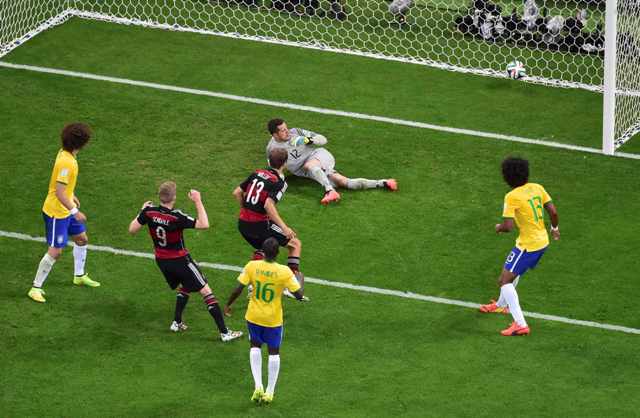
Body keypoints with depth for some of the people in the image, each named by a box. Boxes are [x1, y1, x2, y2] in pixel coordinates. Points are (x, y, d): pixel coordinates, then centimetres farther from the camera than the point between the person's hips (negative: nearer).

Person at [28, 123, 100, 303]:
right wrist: (74, 211, -27)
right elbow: (59, 193, -30)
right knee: (55, 252, -6)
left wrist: (72, 196, 27)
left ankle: (79, 276, 42)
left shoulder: (65, 154, 0)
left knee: (82, 239, 22)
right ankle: (36, 288, 4)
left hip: (66, 209, 10)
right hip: (56, 212, -10)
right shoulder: (66, 162, -30)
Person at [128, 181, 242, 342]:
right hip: (180, 261, -6)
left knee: (184, 287, 31)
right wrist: (198, 201, -26)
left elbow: (132, 230, -1)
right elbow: (204, 225, -30)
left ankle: (177, 323, 26)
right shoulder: (177, 217, -27)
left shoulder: (149, 212, -13)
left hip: (161, 261, 6)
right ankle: (224, 332, -2)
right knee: (205, 291, 0)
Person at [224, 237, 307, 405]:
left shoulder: (252, 266, -15)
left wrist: (228, 305, 3)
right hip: (274, 319, -1)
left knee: (255, 347, 23)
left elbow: (238, 290, -14)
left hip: (253, 316, 1)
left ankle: (258, 386, 10)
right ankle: (269, 392, 21)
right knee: (274, 352, 16)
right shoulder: (285, 272, -19)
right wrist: (301, 282, 7)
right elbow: (299, 295, -14)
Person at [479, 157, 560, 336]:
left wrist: (499, 227, 0)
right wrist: (555, 228, 19)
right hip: (542, 241, 8)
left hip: (527, 244, -8)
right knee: (513, 272, 31)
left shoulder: (512, 197, -20)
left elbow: (508, 226, -23)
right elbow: (553, 211, 0)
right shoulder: (537, 188, 0)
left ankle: (520, 324, -15)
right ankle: (502, 305, 54)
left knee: (505, 281, -4)